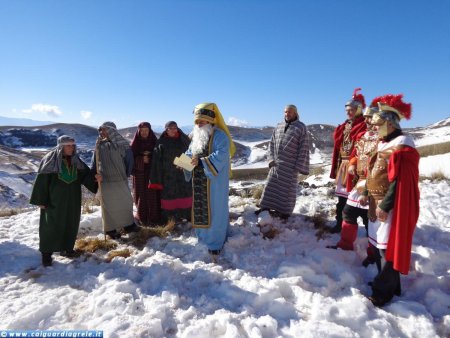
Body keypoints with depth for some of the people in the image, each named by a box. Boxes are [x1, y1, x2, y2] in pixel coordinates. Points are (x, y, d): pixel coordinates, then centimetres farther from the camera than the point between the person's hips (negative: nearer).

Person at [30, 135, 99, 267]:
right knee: (52, 225, 2)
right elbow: (41, 180, -10)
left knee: (71, 223, 12)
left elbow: (86, 175, -2)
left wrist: (95, 179, -24)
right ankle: (46, 252, 16)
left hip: (72, 199, 5)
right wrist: (41, 200, -10)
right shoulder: (50, 159, -10)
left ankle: (66, 247, 28)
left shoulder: (75, 160, 5)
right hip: (54, 199, -5)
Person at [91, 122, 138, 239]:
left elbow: (129, 158, -5)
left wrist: (126, 174, -4)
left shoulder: (120, 144, -4)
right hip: (105, 180, 1)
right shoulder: (99, 144, 5)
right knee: (109, 205, 7)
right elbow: (94, 162, 9)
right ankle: (110, 229, 18)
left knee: (126, 201, 8)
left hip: (120, 179, -1)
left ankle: (128, 225, 26)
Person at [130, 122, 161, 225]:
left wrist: (150, 158, -13)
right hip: (139, 173, 0)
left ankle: (154, 218, 6)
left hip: (152, 172, 0)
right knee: (141, 194, 1)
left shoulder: (155, 142, 5)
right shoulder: (135, 143, 4)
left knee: (153, 194, -3)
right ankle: (142, 217, 13)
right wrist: (142, 159, -15)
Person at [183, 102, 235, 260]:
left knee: (214, 210, 0)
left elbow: (221, 156, -24)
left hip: (215, 180, -7)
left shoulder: (220, 136, -11)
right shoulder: (196, 135, 12)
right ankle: (203, 236, 31)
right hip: (199, 181, 7)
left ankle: (215, 243, 13)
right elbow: (190, 152, 15)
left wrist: (201, 161, -34)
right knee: (200, 209, 13)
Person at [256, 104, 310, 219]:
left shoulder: (301, 127, -3)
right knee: (271, 186, 9)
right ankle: (265, 207, 20)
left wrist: (299, 166, -11)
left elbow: (304, 148, -7)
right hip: (275, 164, 4)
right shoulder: (278, 127, 12)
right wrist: (271, 159, -1)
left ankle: (284, 211, 20)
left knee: (287, 189, 6)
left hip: (290, 166, -4)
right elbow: (272, 143, 12)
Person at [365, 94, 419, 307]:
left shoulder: (401, 145, -16)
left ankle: (382, 294, 10)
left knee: (388, 248, -1)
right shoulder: (384, 143, 13)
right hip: (378, 203, 10)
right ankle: (390, 285, 33)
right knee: (382, 246, 17)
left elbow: (399, 180, -22)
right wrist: (370, 196, 16)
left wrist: (385, 205, -21)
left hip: (391, 207, -9)